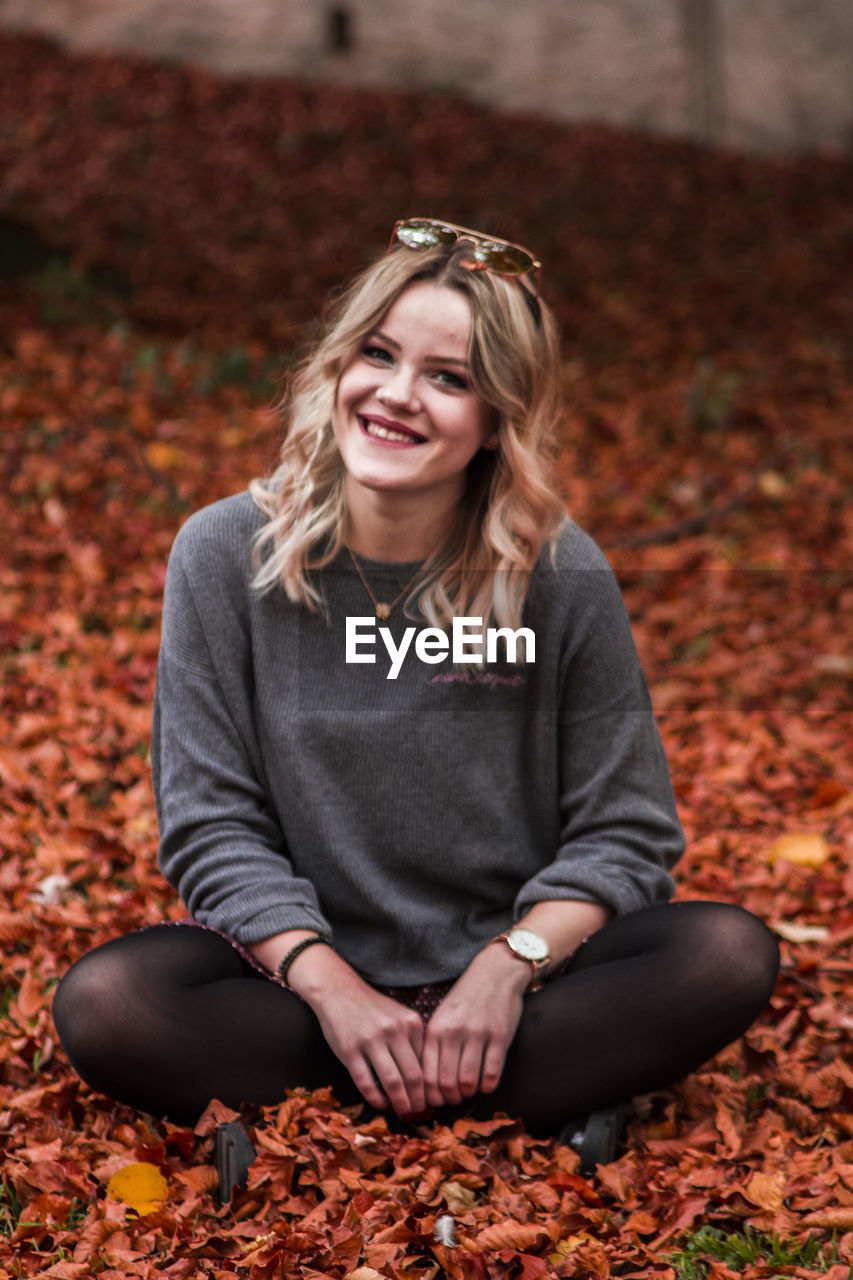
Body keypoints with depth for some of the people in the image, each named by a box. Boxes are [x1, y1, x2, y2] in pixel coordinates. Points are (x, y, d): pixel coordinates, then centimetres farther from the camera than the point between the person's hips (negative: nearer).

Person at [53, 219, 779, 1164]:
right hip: (304, 961, 0)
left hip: (509, 966, 1)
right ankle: (548, 1097, -18)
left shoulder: (563, 579, -8)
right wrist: (331, 988, -19)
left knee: (730, 955, -24)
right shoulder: (226, 555, -7)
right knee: (102, 1005, -28)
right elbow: (211, 823, -6)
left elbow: (624, 830, -3)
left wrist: (508, 969, -19)